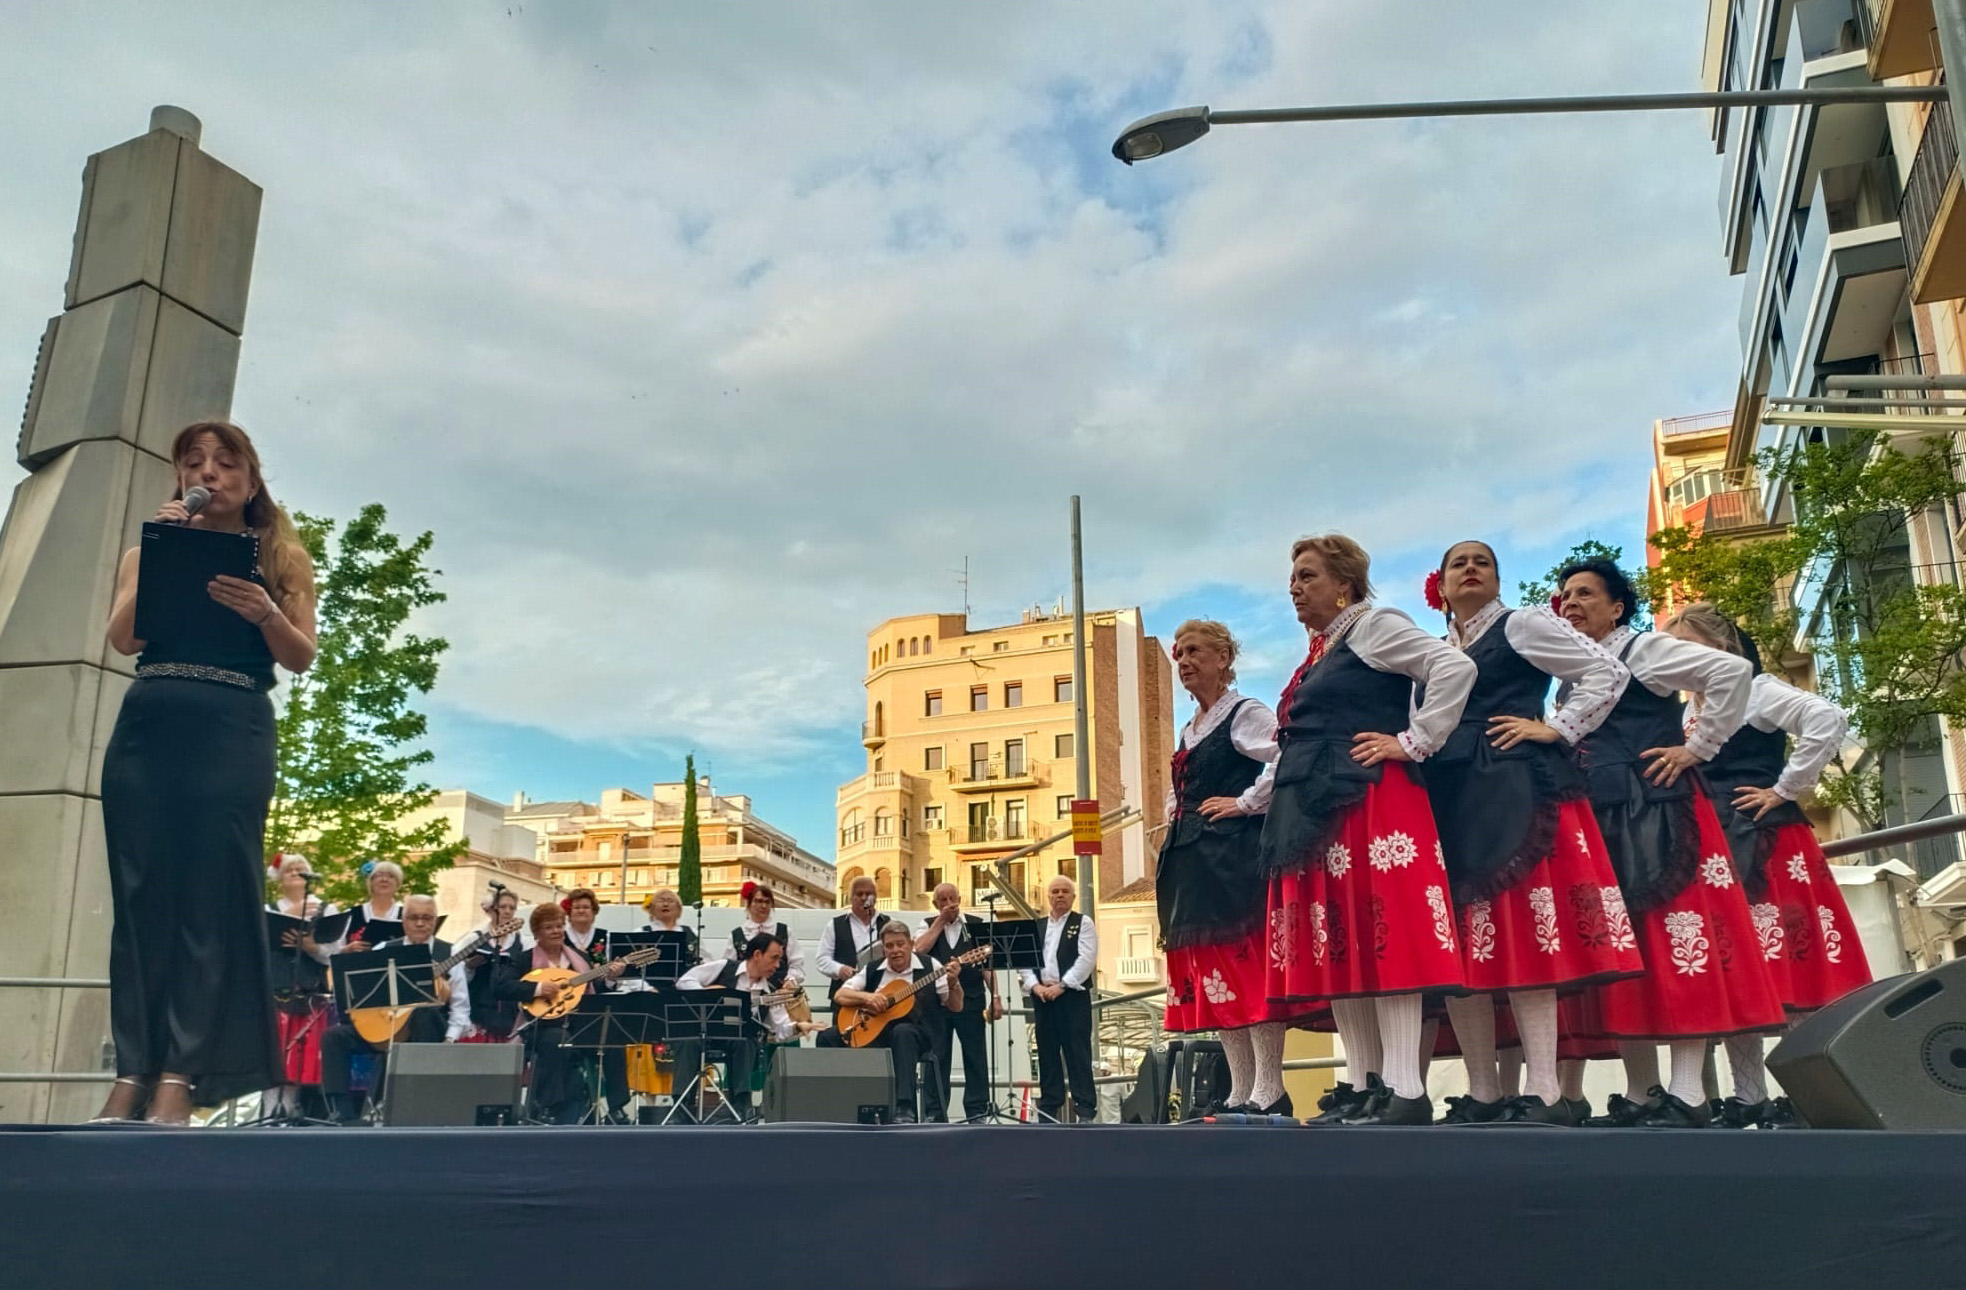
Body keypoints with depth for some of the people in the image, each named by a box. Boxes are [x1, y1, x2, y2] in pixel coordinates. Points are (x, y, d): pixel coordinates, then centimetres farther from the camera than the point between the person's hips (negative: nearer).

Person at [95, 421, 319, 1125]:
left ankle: (180, 1076, -11)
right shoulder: (149, 550, 18)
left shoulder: (279, 558, 13)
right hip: (146, 727, 3)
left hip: (232, 731, -2)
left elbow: (301, 657, 3)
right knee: (141, 891, -2)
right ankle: (131, 1072, -2)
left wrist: (266, 613, -17)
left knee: (211, 891, -8)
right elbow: (123, 638, 3)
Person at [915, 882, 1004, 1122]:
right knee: (937, 1059, 3)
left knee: (975, 1057, 2)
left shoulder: (976, 924, 7)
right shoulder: (929, 926, 10)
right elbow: (919, 950, -10)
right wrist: (940, 921, -7)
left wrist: (995, 997, -5)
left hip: (971, 998, 0)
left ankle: (976, 1113, 9)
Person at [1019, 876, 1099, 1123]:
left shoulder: (1083, 923, 4)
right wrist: (1035, 986, -7)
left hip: (1073, 995, -4)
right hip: (1042, 997, 4)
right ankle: (1049, 1107, 13)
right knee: (1047, 1052, 7)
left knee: (1077, 1052, -5)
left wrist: (1061, 985, -14)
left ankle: (1085, 1108, -2)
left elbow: (1086, 959, -8)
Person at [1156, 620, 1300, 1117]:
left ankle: (1268, 1090, -7)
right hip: (1193, 861, 9)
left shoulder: (1245, 714, -5)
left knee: (1246, 963, -11)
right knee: (1210, 970, 7)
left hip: (1234, 855, -9)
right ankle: (1240, 1090, 11)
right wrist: (1175, 819, 17)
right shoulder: (1188, 732, 21)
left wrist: (1247, 802, -17)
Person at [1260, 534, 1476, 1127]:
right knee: (1337, 950, 6)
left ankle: (1404, 1090, -11)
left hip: (1367, 805, -9)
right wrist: (1279, 781, 18)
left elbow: (1456, 667, -14)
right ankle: (1361, 1086, 9)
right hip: (1314, 813, 9)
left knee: (1382, 939, -12)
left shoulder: (1376, 626, -1)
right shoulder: (1317, 656, 24)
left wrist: (1414, 742, -14)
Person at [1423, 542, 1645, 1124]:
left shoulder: (1523, 626, 6)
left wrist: (1557, 730, -6)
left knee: (1522, 933, -13)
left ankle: (1542, 1092, -12)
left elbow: (1608, 672, 1)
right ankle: (1483, 1093, 6)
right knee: (1457, 943, 1)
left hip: (1515, 793, -6)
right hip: (1449, 802, 6)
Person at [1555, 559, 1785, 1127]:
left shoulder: (1643, 649, 0)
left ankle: (1687, 1095, -8)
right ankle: (1641, 1094, 9)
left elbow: (1733, 670, -11)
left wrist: (1697, 748, -11)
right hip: (1598, 821, 7)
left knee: (1675, 938, -9)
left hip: (1656, 814, -7)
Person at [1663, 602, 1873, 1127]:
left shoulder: (1754, 690, -5)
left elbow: (1827, 719, -19)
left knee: (1784, 966, -7)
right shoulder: (1691, 710, 17)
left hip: (1764, 844, -8)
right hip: (1713, 851, 8)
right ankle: (1749, 1098, 12)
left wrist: (1786, 789, -16)